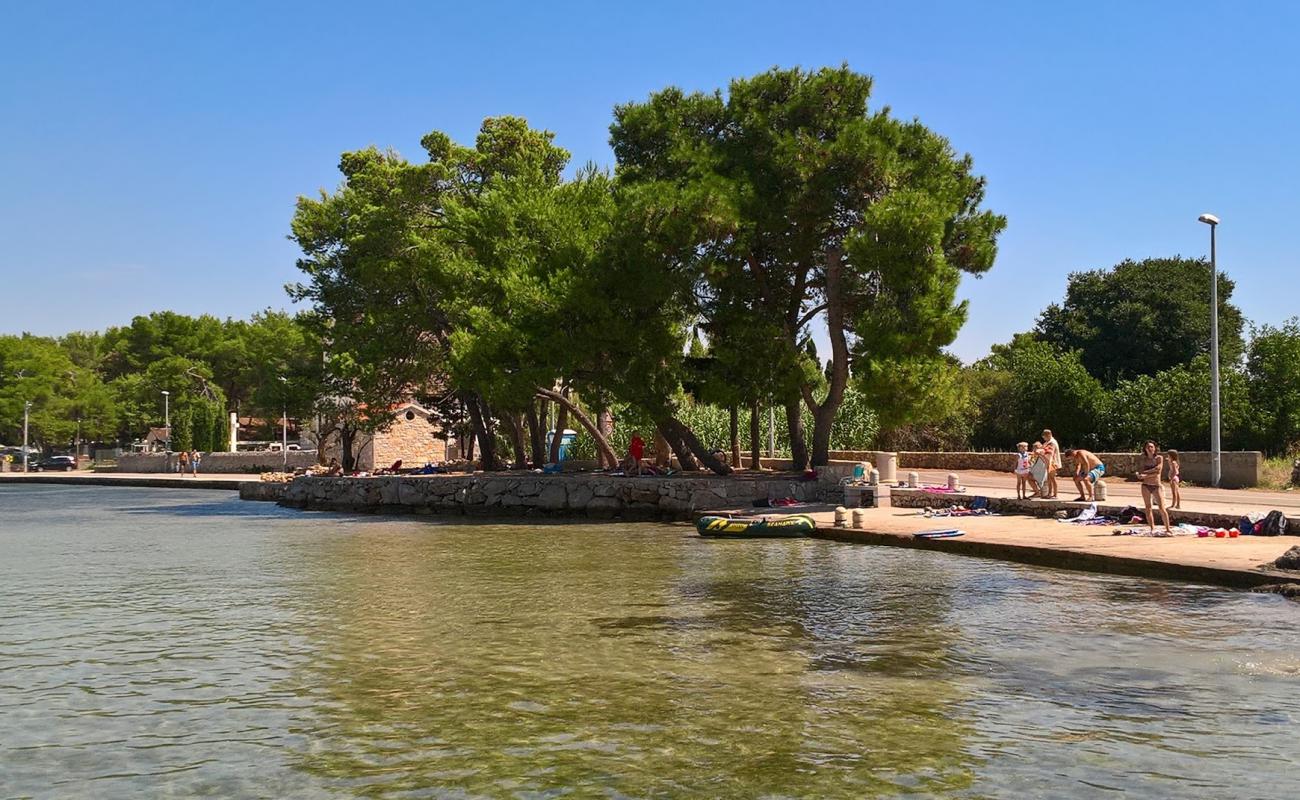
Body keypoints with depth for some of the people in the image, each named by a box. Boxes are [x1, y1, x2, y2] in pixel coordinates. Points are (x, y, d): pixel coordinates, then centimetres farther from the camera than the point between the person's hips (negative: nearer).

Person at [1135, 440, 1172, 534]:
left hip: (1157, 486, -2)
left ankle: (1167, 528, -3)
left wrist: (1146, 474, -16)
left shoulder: (1159, 458, 1)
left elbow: (1158, 471, -12)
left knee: (1162, 508, -7)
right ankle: (1152, 528, 7)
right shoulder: (1143, 460, 5)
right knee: (1148, 508, 2)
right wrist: (1152, 471, -16)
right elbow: (1140, 475, -4)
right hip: (1146, 486, 2)